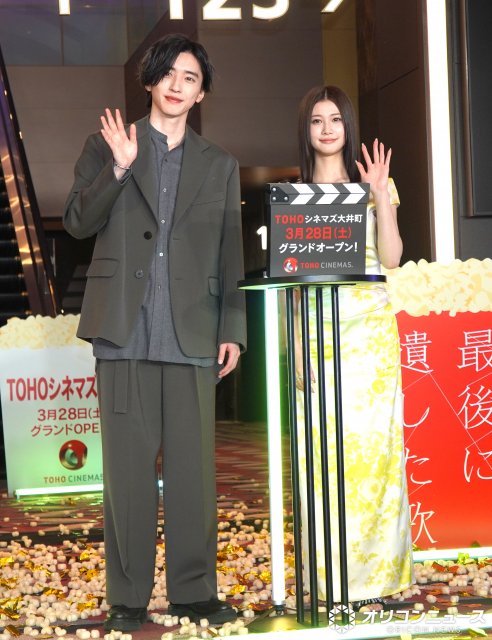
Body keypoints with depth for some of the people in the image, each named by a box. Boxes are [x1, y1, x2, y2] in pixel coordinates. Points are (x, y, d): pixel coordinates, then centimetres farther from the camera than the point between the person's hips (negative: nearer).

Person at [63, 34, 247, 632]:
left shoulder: (220, 165, 15)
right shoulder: (106, 147, 11)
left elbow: (231, 256, 14)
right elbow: (78, 222, 0)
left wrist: (233, 329, 7)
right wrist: (118, 168, -13)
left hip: (192, 335, 2)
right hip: (125, 331, -1)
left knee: (193, 467, 1)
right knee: (128, 466, 0)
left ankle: (194, 591, 10)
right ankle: (127, 597, 7)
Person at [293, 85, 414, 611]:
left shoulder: (374, 183, 9)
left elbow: (391, 258, -1)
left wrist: (381, 196, -10)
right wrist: (296, 347, 2)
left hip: (370, 329, -1)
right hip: (318, 331, 1)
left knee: (372, 444, -4)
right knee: (324, 449, -3)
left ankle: (373, 574, 2)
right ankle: (332, 575, 3)